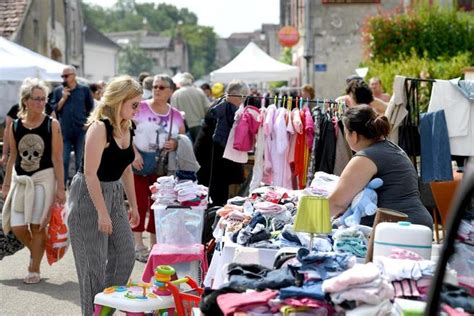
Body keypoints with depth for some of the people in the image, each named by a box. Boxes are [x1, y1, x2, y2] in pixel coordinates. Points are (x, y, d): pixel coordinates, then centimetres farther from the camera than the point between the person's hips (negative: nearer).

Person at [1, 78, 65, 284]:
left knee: (37, 226, -1)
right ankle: (37, 252, 30)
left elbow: (57, 159, -6)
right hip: (20, 180, 3)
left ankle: (34, 269, 14)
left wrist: (60, 188, -8)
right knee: (17, 227, 0)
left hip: (44, 179, -3)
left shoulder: (52, 125, -6)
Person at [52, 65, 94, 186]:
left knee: (80, 162, 5)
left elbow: (90, 108, 8)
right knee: (63, 161, 2)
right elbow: (55, 109, 4)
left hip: (81, 131, -1)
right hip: (64, 131, 1)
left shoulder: (84, 89, 3)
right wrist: (63, 98, -8)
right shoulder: (58, 91, 7)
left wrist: (87, 122, 3)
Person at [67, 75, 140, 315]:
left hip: (114, 194, 8)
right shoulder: (99, 127, -19)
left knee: (125, 255, 9)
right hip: (89, 196, -8)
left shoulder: (126, 128, 6)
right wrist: (102, 213, -23)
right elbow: (90, 173, -22)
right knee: (94, 262, -1)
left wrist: (133, 206, 16)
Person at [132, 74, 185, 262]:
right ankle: (138, 244, 10)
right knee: (139, 203, 0)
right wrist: (134, 153, -15)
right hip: (139, 161, -3)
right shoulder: (140, 108, -4)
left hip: (163, 165, 3)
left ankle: (155, 244, 18)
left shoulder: (176, 115, 7)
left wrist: (175, 145, -8)